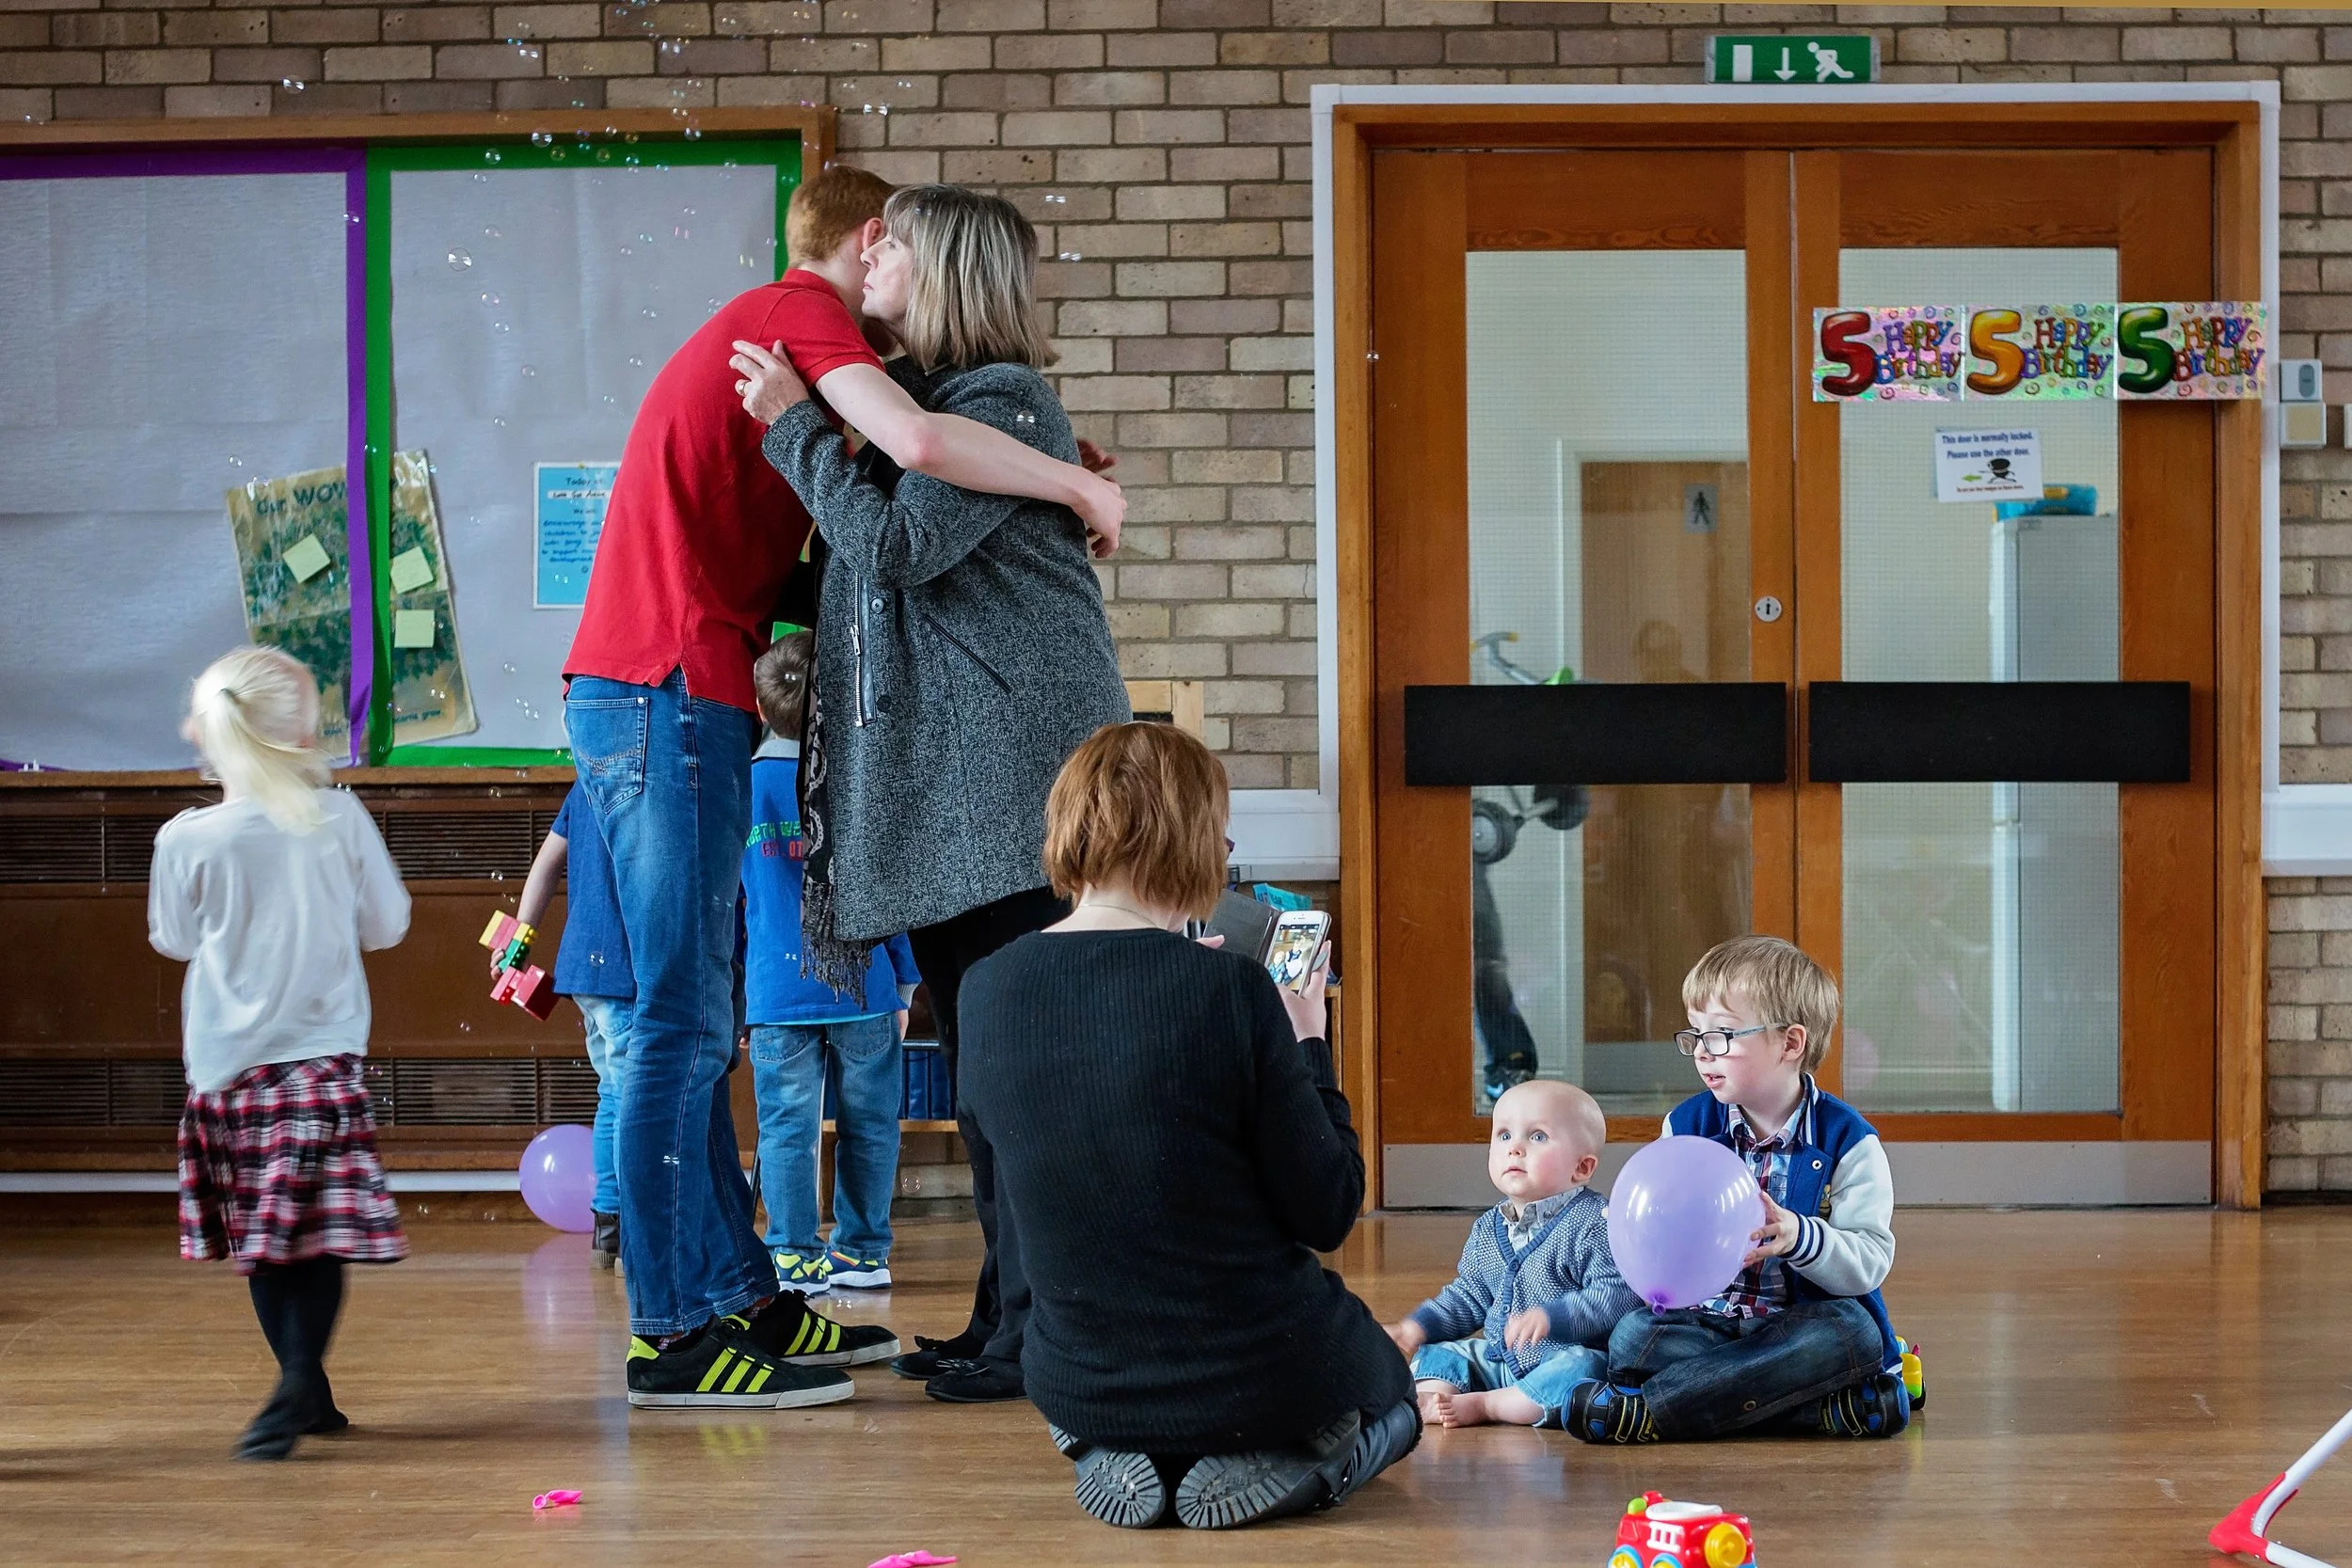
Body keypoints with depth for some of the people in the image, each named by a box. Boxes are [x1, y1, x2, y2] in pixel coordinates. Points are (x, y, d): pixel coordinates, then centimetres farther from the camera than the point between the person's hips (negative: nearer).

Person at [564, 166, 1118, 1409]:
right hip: (667, 694, -10)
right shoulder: (801, 309, -5)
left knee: (695, 1025, 12)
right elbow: (919, 441, -23)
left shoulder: (752, 331, 26)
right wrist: (1080, 487, -11)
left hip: (638, 698, 10)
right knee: (683, 1023, -8)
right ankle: (672, 1331, -5)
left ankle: (741, 1299, 18)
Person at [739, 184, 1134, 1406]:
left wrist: (794, 427, -10)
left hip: (1016, 770, -10)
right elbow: (866, 551, 23)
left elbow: (897, 544, -17)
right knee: (978, 1050, 11)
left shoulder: (1003, 407, -10)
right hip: (941, 781, 10)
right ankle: (1006, 1313, 18)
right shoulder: (916, 401, 18)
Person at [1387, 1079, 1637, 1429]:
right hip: (1500, 1359, 7)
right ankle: (1430, 1402, -27)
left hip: (1571, 1356, -7)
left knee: (1578, 1370, -37)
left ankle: (1482, 1405, -26)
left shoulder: (1594, 1222, -13)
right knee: (1435, 1354, 3)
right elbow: (1468, 1298, 23)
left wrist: (1551, 1317, -32)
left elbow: (1619, 1295, -22)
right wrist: (1417, 1327, 9)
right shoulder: (1487, 1230, 10)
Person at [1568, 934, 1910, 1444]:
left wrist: (1800, 1238, -29)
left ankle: (1644, 1412, -35)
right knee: (1631, 1338, -27)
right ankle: (1831, 1407, -32)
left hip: (1808, 1319, -2)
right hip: (1704, 1320, 2)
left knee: (1852, 1333, -35)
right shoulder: (1686, 1125, 7)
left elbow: (1871, 1261, -11)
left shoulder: (1847, 1140, -4)